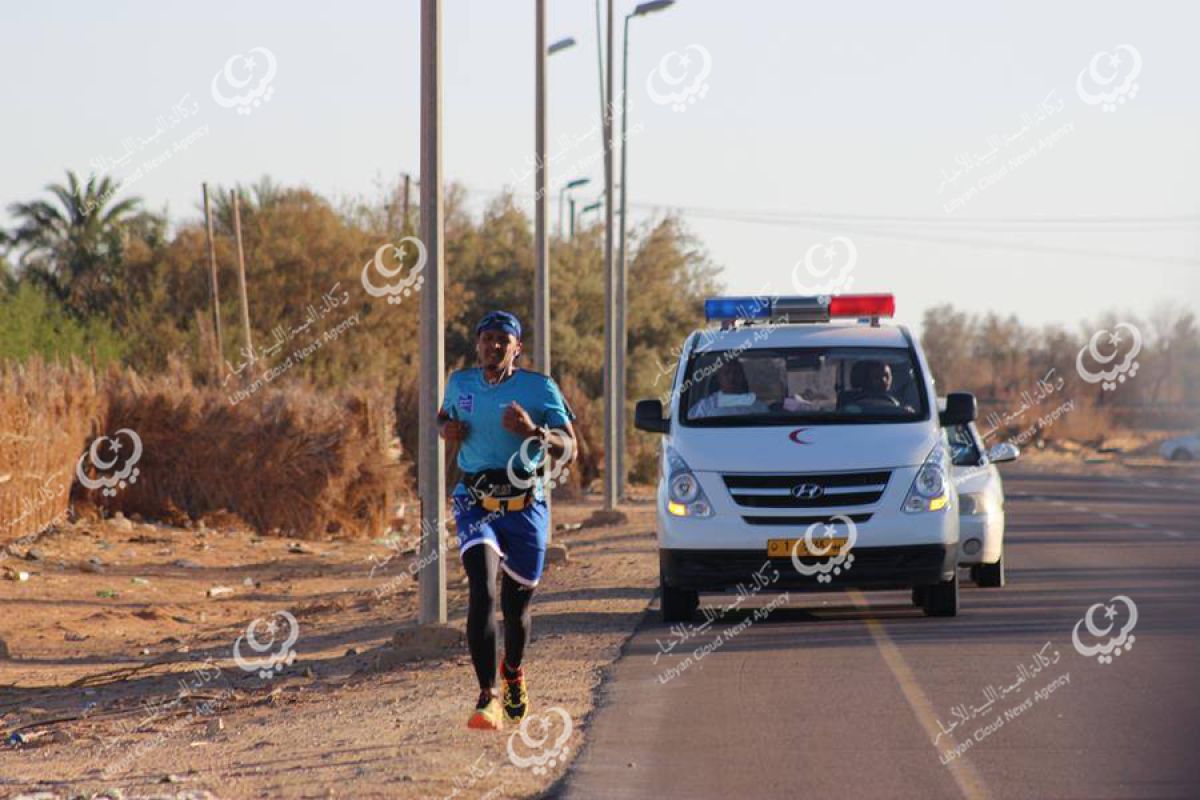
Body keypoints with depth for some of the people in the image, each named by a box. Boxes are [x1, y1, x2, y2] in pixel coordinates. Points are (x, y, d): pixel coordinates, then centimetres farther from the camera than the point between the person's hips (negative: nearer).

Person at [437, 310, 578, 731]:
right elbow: (444, 416, 29)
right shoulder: (460, 384, 8)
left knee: (517, 601, 10)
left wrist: (533, 431, -22)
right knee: (482, 589, -21)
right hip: (476, 503, 0)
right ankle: (488, 696, -26)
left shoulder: (540, 388, -1)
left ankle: (514, 670, 45)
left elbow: (569, 450, -3)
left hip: (525, 505, 0)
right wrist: (446, 429, 4)